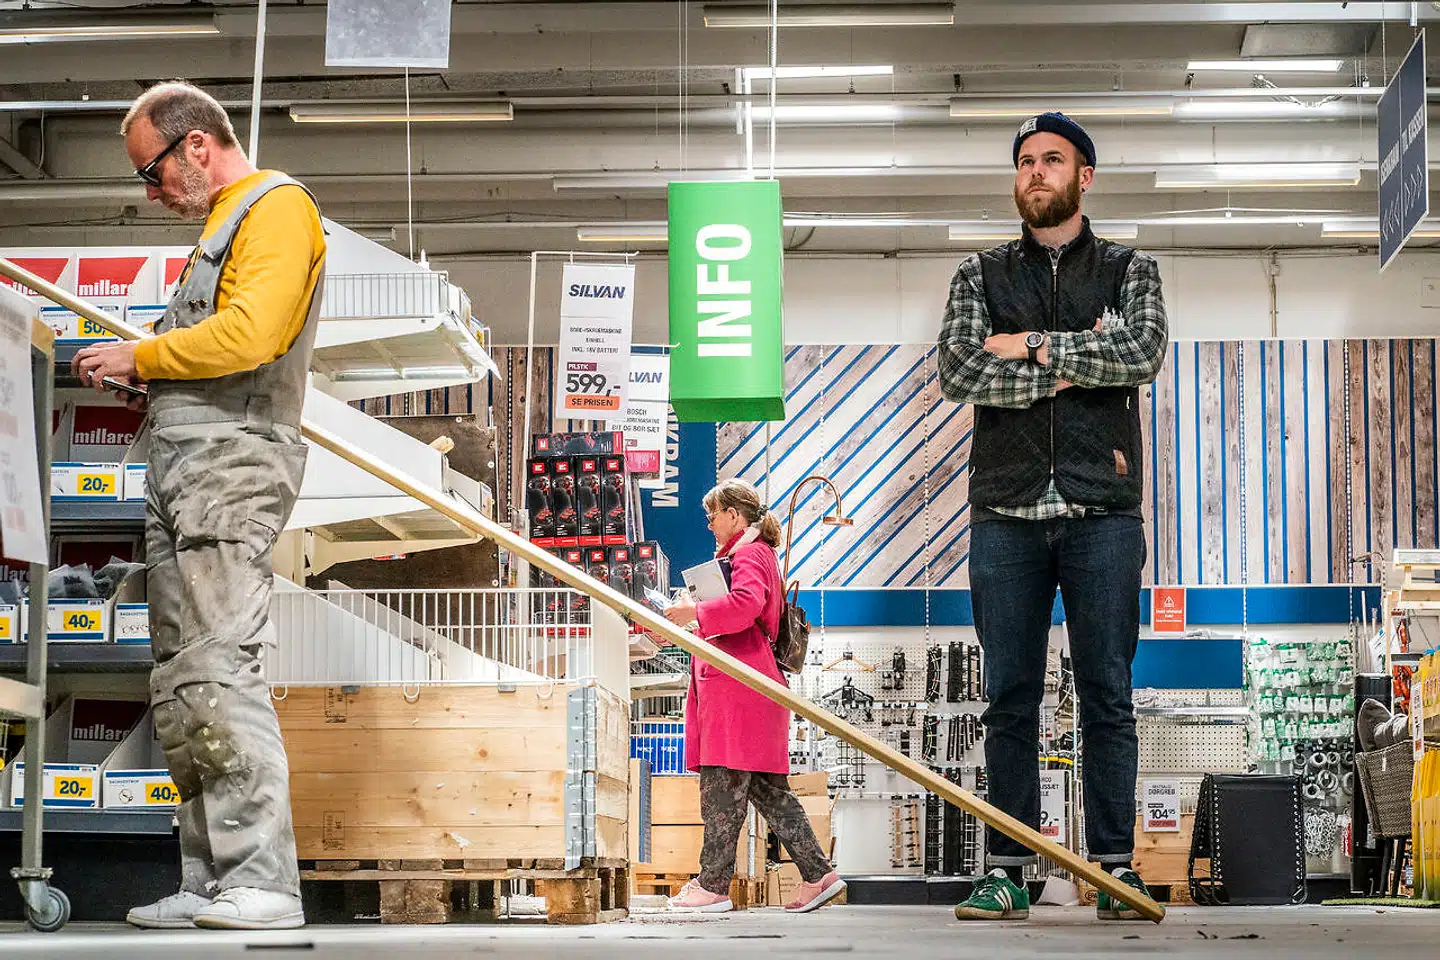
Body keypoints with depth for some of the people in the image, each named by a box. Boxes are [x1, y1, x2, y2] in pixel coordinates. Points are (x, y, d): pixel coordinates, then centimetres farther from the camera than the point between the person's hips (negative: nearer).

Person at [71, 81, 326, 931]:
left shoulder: (278, 206, -3)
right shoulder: (223, 224, 27)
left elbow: (248, 334, -18)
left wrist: (140, 356, -8)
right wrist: (143, 377, 13)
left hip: (232, 462, -10)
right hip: (181, 473, 10)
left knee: (221, 673, -16)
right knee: (180, 689, 6)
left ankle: (264, 884, -17)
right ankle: (210, 885, 8)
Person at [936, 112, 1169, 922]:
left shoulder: (1129, 271, 12)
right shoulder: (982, 277, 14)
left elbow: (1142, 352, -9)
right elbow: (958, 371, -3)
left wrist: (1032, 346, -6)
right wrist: (1074, 364, -7)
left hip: (1102, 510, -1)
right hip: (1007, 512, 1)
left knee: (1108, 696, -1)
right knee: (1011, 697, 2)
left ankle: (1117, 869, 2)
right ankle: (1009, 873, 5)